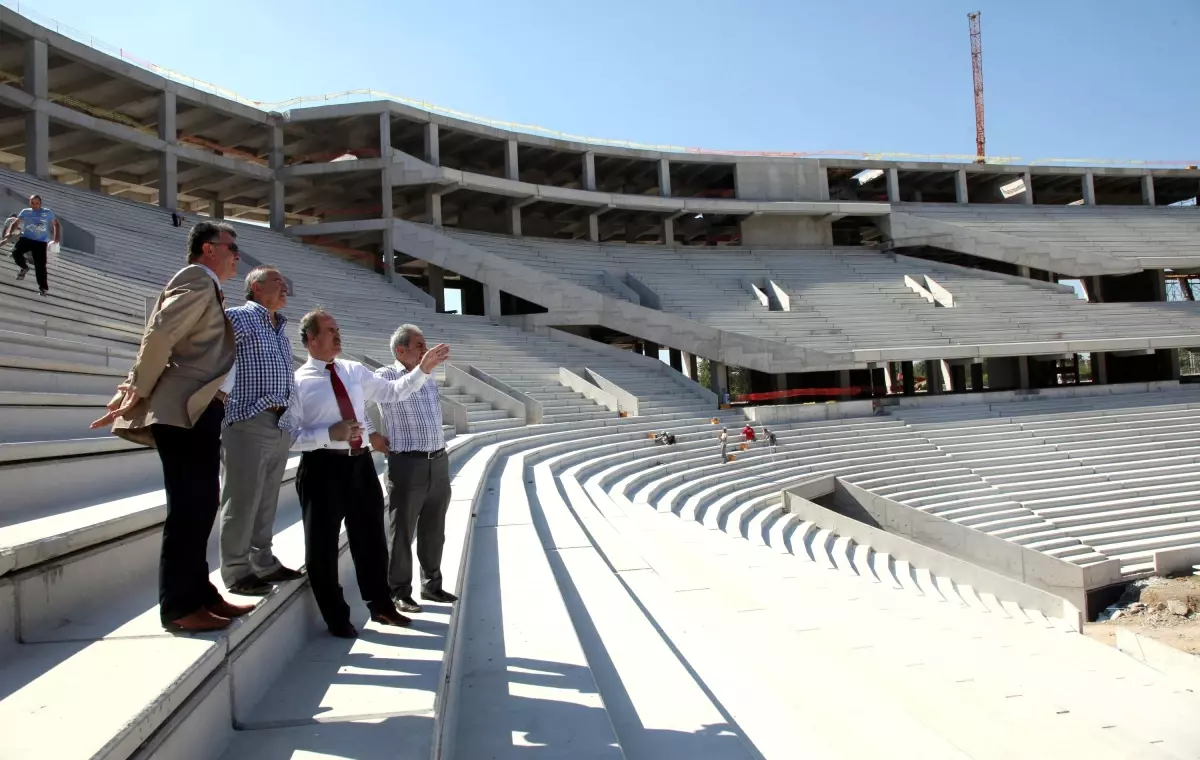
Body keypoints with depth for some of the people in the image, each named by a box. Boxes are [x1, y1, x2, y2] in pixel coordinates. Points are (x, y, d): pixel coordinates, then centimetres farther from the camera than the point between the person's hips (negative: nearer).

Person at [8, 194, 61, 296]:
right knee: (16, 252, -27)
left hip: (41, 242, -2)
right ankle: (24, 268, 4)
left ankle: (43, 288, 3)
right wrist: (9, 232, -9)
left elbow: (56, 224, 15)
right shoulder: (25, 212, 8)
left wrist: (57, 238, 5)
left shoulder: (47, 212, 4)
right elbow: (15, 223, 10)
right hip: (26, 238, 2)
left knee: (40, 266, -6)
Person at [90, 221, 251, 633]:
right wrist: (140, 394, -13)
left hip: (196, 412, 10)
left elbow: (159, 339, 20)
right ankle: (179, 605, -1)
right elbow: (159, 336, -21)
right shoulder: (198, 281, -9)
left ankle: (198, 591, 18)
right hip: (184, 411, -10)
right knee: (188, 507, -7)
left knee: (200, 505, 11)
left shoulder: (204, 288, 23)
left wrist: (134, 390, 8)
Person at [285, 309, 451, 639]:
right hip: (323, 467, -5)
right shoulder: (298, 382, -8)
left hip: (360, 462, 6)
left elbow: (393, 392, 12)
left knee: (371, 536, 17)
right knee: (323, 546, 6)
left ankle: (381, 605, 36)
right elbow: (288, 436, -11)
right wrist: (330, 433, -21)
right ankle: (337, 618, 26)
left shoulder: (355, 371, 9)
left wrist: (423, 369, 2)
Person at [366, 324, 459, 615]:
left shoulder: (430, 379, 13)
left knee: (434, 531, 15)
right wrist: (370, 435, -8)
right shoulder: (385, 377, -7)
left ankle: (432, 585, 28)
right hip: (407, 465, -6)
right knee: (403, 532, 4)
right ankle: (400, 592, 16)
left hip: (439, 462, 6)